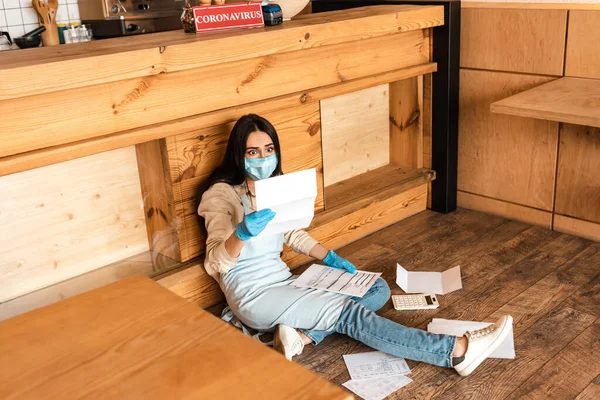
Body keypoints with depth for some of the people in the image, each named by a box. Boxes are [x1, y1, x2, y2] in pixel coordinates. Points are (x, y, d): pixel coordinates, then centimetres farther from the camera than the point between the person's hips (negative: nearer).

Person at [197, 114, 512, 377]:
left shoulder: (274, 185, 9)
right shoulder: (221, 195, -13)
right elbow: (215, 263, -24)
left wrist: (329, 258, 2)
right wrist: (243, 232, -45)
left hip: (284, 282, 8)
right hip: (254, 296, -8)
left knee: (377, 289, -1)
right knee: (349, 313, -24)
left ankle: (301, 335, -19)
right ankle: (456, 352, -28)